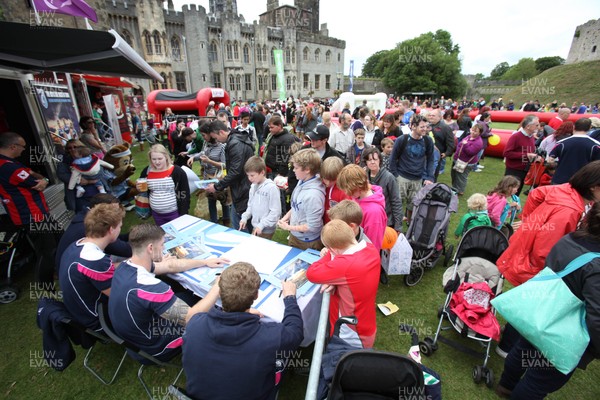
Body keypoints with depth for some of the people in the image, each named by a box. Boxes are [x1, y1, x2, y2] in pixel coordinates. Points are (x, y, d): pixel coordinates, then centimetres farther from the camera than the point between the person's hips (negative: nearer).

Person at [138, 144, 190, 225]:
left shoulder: (177, 171, -14)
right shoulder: (146, 172, -1)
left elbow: (184, 194, -12)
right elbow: (143, 191, 16)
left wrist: (183, 215, -13)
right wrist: (139, 189, -7)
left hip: (175, 213, -4)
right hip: (156, 214, 4)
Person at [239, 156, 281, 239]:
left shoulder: (271, 188, -19)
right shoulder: (253, 186, 3)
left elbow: (275, 212, -19)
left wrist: (261, 225, -19)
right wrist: (244, 217, 2)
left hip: (266, 230, -6)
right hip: (255, 227, 7)